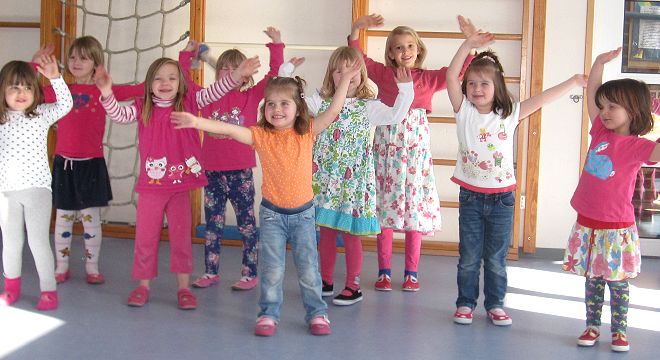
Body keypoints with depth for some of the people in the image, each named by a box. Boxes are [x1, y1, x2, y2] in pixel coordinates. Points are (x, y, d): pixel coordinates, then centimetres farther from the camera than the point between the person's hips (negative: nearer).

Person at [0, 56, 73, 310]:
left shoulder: (41, 115, -3)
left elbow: (65, 104, -18)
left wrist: (55, 78, -29)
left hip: (37, 189, -2)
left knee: (38, 241, -2)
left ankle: (48, 290, 9)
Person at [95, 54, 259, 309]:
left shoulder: (187, 104, 1)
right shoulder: (143, 109, 0)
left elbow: (213, 92, -6)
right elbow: (119, 115, -11)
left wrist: (238, 74, -18)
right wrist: (107, 94, -30)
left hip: (180, 184, 0)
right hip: (150, 185, 0)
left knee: (181, 236, 6)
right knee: (145, 236, 8)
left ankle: (183, 287, 15)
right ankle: (143, 285, 23)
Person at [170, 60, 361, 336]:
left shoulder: (307, 132, -4)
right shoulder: (261, 135, -7)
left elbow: (333, 110, -10)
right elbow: (229, 130, -17)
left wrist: (345, 79, -15)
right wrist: (197, 122, -29)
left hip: (303, 212, 0)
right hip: (272, 212, 0)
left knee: (308, 269, 7)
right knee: (271, 269, 5)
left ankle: (317, 313, 21)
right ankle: (268, 314, 20)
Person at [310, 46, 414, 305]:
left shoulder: (368, 107, 0)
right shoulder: (321, 103, 3)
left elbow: (396, 115, -10)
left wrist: (405, 88, -15)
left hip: (353, 181, -2)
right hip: (325, 180, 2)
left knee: (350, 234, 3)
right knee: (326, 232, 11)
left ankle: (353, 286, 14)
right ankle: (326, 281, 26)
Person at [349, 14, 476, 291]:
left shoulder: (429, 79, 5)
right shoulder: (382, 74, 6)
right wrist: (357, 28, -8)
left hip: (416, 149, 0)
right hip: (386, 148, 0)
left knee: (415, 208, 3)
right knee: (384, 206, 3)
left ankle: (411, 272, 13)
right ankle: (384, 271, 12)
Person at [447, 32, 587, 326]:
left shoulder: (509, 114, 1)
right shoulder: (464, 111, -3)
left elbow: (542, 99, 2)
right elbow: (451, 76, -12)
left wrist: (574, 81, 2)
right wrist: (468, 45, -17)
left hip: (502, 198, 1)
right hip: (471, 196, 0)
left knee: (496, 258, 9)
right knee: (468, 257, 7)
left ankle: (495, 305, 21)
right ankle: (465, 303, 19)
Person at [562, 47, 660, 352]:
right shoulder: (601, 132, 4)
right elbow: (591, 94, 9)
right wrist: (600, 62, 2)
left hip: (616, 227, -5)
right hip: (587, 223, 5)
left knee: (618, 282, 6)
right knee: (592, 281, 13)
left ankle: (619, 331, 17)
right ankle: (592, 327, 23)